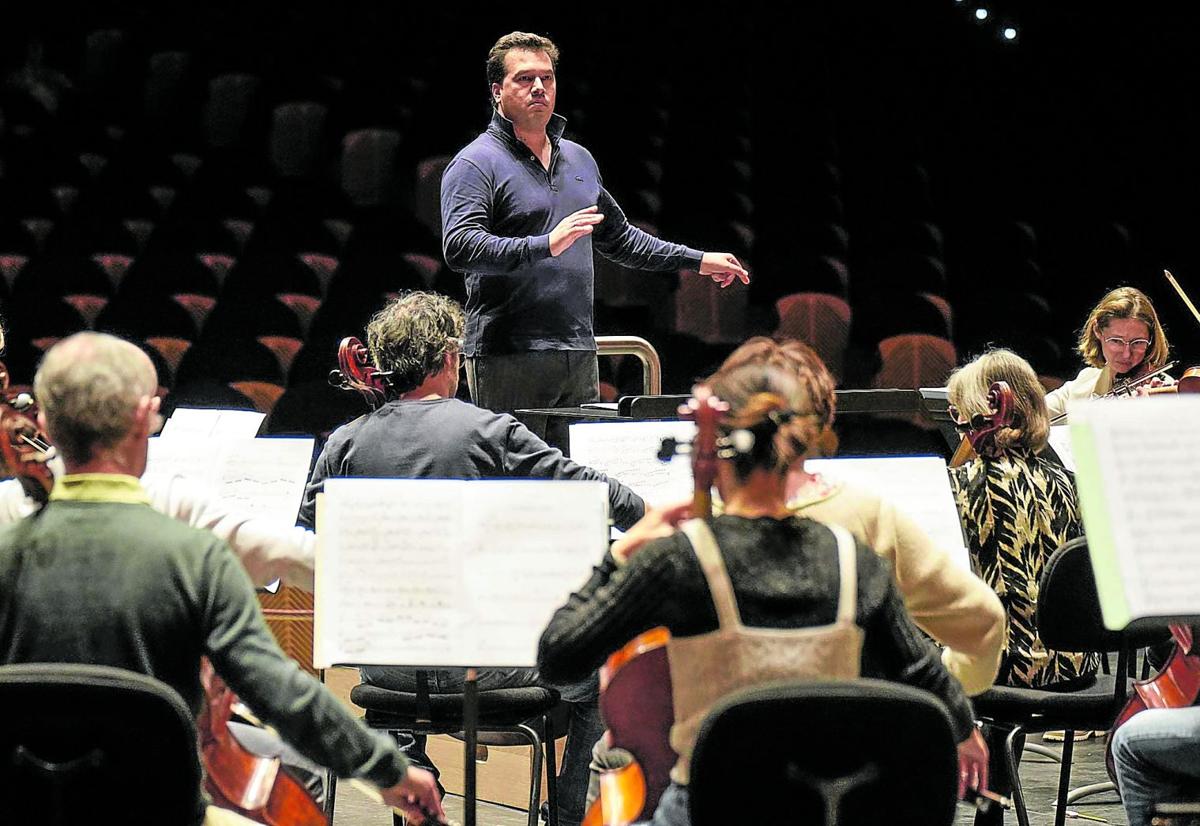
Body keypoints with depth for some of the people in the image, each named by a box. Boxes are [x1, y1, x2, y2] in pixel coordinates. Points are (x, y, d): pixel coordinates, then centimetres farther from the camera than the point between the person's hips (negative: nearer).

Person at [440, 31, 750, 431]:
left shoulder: (579, 159, 20)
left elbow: (618, 237, 32)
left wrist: (698, 260, 29)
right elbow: (459, 247, -19)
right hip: (507, 358, -7)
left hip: (580, 355, 7)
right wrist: (546, 245, -29)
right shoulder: (475, 164, -4)